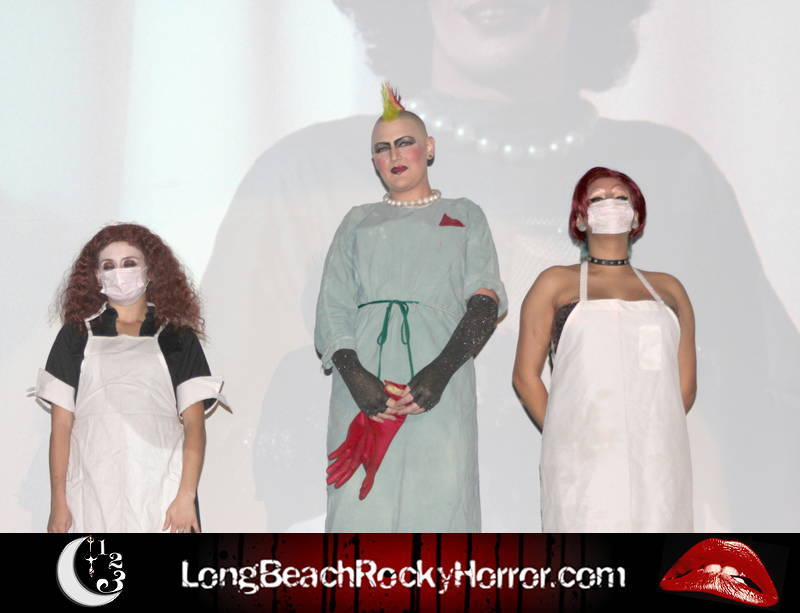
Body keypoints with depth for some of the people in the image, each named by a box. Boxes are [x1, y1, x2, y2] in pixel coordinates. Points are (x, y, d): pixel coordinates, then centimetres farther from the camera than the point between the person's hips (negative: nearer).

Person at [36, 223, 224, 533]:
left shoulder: (178, 338, 12)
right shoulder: (76, 336, 14)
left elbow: (194, 423, 4)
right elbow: (61, 425, 10)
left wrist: (186, 496, -8)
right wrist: (58, 502, 2)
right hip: (93, 495, 1)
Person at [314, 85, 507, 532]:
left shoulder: (464, 217, 18)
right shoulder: (358, 222, 22)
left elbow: (486, 301, 4)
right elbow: (332, 308, 10)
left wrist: (441, 370, -14)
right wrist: (354, 375, -10)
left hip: (440, 390, -1)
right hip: (365, 385, 1)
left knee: (439, 503, -10)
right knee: (361, 507, -8)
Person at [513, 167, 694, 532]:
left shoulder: (668, 289, 18)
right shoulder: (557, 283, 11)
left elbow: (686, 382, 16)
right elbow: (526, 374, 8)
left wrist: (650, 440, 7)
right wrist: (563, 438, 1)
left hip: (656, 460, 3)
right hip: (584, 460, -2)